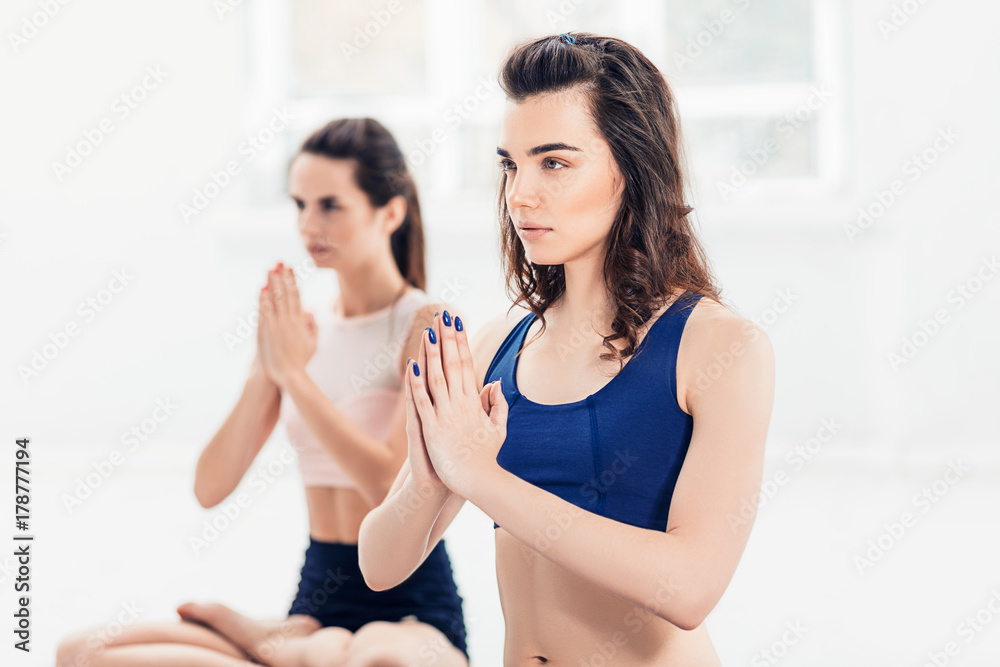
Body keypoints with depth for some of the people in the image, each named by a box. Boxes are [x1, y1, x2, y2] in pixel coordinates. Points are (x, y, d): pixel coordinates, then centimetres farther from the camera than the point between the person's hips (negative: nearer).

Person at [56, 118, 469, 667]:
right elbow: (211, 488, 3)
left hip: (411, 606, -4)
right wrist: (265, 370, -9)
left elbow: (394, 488, -19)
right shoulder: (300, 329, 10)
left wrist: (295, 373, -14)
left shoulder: (426, 325, -5)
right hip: (317, 597, 4)